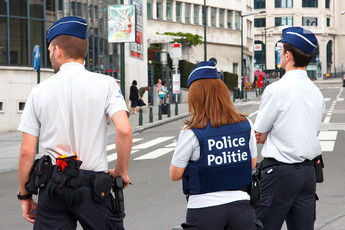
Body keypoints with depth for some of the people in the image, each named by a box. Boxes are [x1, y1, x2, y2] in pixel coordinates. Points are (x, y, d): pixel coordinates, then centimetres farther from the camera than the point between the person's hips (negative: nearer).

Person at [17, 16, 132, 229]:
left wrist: (25, 196, 11)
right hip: (93, 186, -1)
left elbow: (27, 152, 1)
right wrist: (121, 171, 0)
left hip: (52, 188, 1)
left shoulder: (39, 91, 2)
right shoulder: (105, 84, -3)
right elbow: (124, 130, -16)